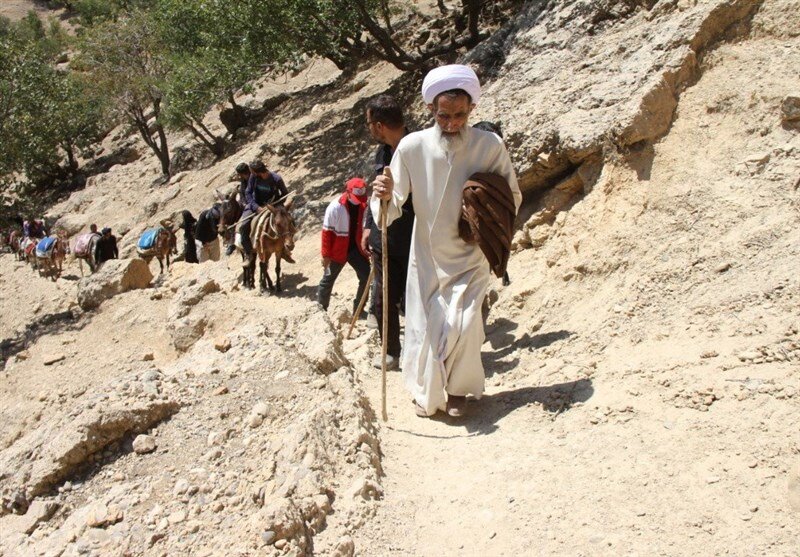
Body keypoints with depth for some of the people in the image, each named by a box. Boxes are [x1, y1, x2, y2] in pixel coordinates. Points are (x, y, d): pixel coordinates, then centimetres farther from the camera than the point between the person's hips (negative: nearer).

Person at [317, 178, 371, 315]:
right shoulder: (335, 207, -19)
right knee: (328, 279, 9)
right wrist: (326, 255, -12)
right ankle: (320, 308, 26)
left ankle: (358, 309, 14)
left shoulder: (364, 206, -6)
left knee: (367, 277, 0)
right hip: (337, 251, -4)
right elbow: (327, 232, -14)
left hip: (356, 248, 4)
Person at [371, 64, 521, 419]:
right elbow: (395, 204, -8)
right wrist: (385, 197, -31)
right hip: (427, 256, 1)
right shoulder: (412, 146, -11)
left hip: (471, 257, 0)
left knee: (463, 324, -11)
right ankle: (425, 392, 29)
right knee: (424, 326, 2)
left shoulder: (490, 146, -10)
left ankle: (458, 390, 16)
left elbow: (512, 197, 2)